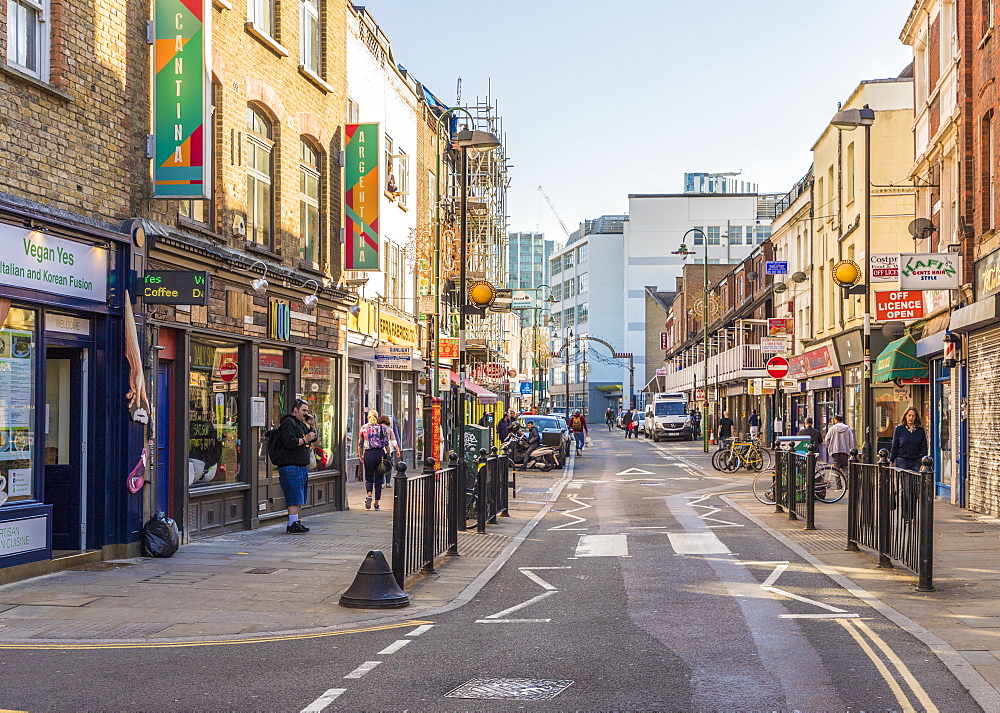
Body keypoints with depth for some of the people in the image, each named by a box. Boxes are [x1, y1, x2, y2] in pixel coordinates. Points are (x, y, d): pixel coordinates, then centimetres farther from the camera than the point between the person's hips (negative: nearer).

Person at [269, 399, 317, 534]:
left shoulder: (301, 424, 21)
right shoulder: (288, 423, -9)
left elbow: (314, 438, 27)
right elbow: (290, 442, -21)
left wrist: (311, 425, 12)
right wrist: (306, 439, -14)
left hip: (302, 466, 10)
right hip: (290, 466, -10)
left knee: (298, 498, 12)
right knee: (294, 497, -13)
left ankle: (295, 522, 17)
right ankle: (293, 524, -14)